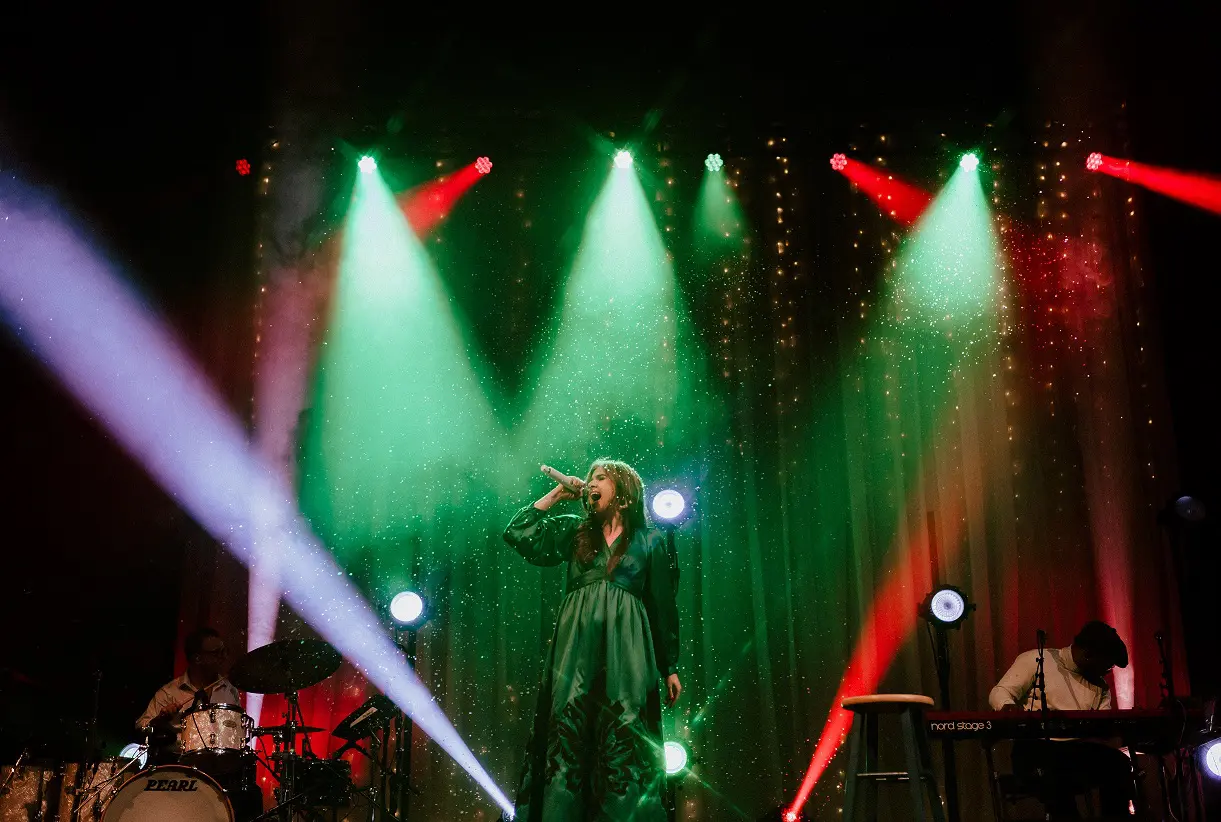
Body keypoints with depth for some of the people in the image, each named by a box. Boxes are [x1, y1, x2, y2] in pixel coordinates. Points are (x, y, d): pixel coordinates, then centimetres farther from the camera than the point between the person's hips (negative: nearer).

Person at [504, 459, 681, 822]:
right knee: (567, 735, -6)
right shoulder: (574, 530, 18)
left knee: (624, 742, -8)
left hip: (625, 649, -2)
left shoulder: (650, 541, 13)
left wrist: (670, 667, 6)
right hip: (576, 646, 2)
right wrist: (555, 495, 10)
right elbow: (517, 534, 9)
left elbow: (663, 607, 10)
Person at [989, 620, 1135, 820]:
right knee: (1056, 769, -39)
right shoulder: (1036, 660, 2)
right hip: (1036, 746, -5)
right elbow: (999, 693, -3)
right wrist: (1008, 705, -28)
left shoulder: (1100, 687, 19)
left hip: (1079, 749, 5)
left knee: (1117, 762, -25)